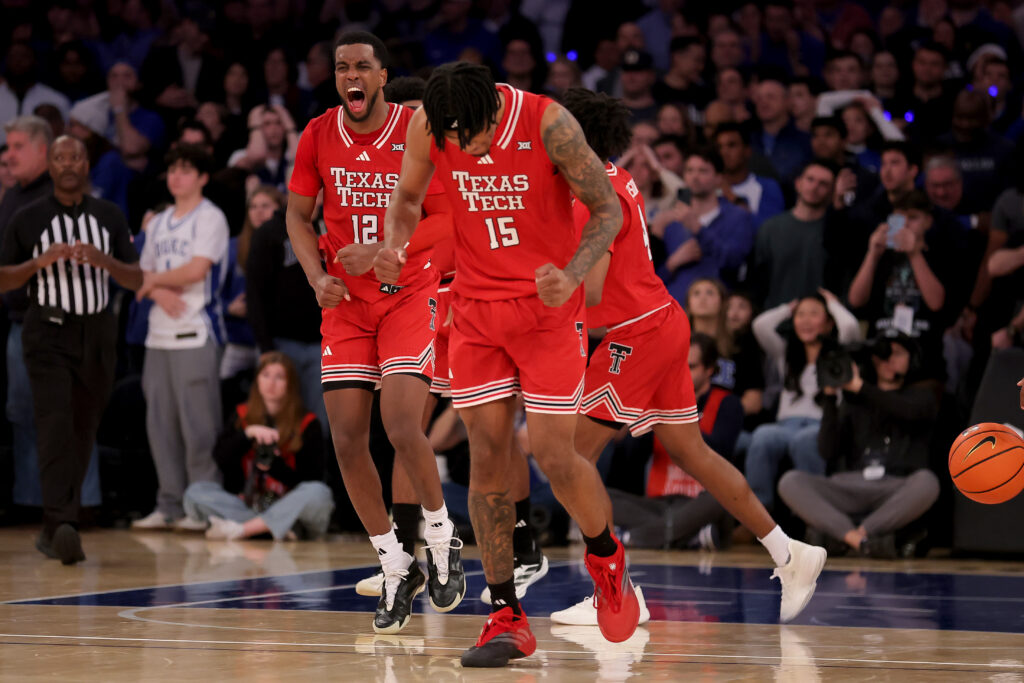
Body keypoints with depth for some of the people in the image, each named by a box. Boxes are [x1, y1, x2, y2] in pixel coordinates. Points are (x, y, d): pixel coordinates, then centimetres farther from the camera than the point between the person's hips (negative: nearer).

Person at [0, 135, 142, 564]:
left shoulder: (110, 218, 8)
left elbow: (136, 281, 6)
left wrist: (103, 260, -13)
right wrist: (40, 261, -14)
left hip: (97, 335, 3)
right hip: (48, 334, -3)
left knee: (83, 432, 7)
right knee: (54, 424, -19)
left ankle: (54, 528, 20)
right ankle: (63, 525, -30)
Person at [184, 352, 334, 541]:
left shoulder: (306, 424, 0)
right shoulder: (243, 416, 11)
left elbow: (311, 481, -5)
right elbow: (220, 458, -3)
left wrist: (275, 466, -21)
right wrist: (248, 433, -18)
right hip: (245, 506, 3)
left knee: (319, 493, -34)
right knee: (195, 491, -19)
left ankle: (241, 529, -35)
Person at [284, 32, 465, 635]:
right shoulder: (318, 136, 2)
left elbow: (444, 221, -7)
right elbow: (298, 214, 12)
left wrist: (381, 253, -20)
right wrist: (318, 277, -3)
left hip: (410, 296, -4)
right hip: (346, 301, 4)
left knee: (402, 427, -19)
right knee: (348, 439, -4)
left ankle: (442, 535, 7)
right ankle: (396, 568, 11)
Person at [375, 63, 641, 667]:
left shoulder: (548, 123, -19)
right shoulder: (426, 126, -8)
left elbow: (608, 209, -11)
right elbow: (408, 197, 10)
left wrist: (572, 277, -27)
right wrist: (394, 246, -11)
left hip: (548, 307, -3)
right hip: (477, 308, 3)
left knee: (553, 454, -7)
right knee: (487, 455, -1)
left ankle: (606, 555, 24)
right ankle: (507, 618, 6)